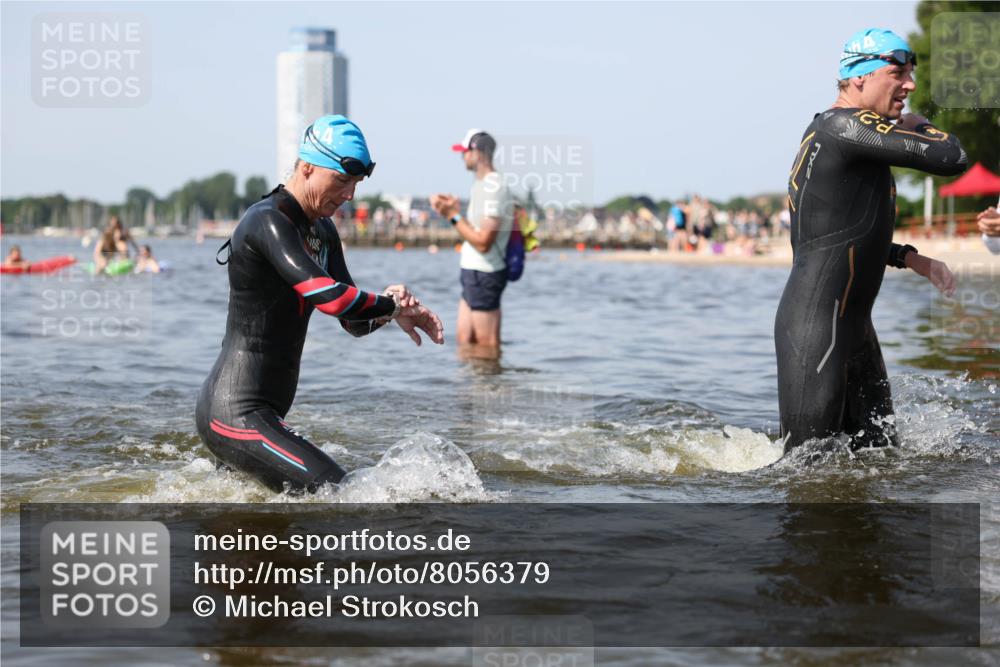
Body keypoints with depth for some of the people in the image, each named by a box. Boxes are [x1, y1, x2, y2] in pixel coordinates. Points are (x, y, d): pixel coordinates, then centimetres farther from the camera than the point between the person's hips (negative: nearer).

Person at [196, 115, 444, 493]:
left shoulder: (322, 231, 14)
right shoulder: (268, 222, -16)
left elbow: (355, 322, 14)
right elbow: (330, 298, -29)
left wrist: (388, 308, -7)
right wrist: (391, 306, -12)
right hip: (237, 414, -11)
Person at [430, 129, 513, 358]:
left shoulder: (494, 189, -19)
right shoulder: (481, 185, 14)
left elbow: (483, 242, -23)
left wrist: (454, 216, -18)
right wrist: (454, 210, 6)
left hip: (484, 275, -10)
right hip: (473, 271, 10)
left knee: (487, 345, -2)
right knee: (464, 339, 14)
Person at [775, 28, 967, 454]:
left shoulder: (836, 136, 17)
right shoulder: (845, 127, -15)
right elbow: (952, 160, -21)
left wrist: (911, 259, 19)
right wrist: (916, 127, -1)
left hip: (853, 327, 11)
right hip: (814, 331, -11)